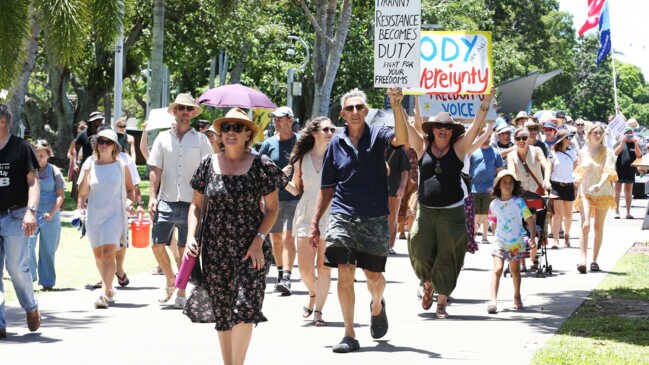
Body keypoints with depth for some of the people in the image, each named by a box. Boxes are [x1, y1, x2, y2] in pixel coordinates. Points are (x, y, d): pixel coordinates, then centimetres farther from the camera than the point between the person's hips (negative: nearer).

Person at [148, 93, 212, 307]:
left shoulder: (201, 140, 5)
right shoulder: (163, 138, 9)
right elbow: (155, 169, 8)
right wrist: (153, 196, -1)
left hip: (190, 201, -2)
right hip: (166, 200, 2)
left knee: (185, 249, 1)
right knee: (157, 244, -4)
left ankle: (182, 292, 12)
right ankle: (170, 280, 20)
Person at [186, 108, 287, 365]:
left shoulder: (261, 165, -2)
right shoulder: (209, 164, 6)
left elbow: (272, 208, 1)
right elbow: (197, 205, 12)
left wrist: (259, 240, -10)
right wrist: (191, 237, -2)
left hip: (251, 249, -3)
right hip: (215, 250, 3)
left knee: (245, 306, -15)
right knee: (222, 313, 6)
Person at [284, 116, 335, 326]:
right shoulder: (302, 159, 7)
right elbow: (297, 190, 14)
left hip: (330, 215, -1)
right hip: (306, 215, 1)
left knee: (324, 267, -2)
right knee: (304, 267, -4)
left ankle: (318, 311, 7)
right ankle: (313, 293, 27)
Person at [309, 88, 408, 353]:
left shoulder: (377, 136, 1)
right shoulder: (336, 144, 8)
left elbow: (401, 139, -23)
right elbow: (327, 188, 15)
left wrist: (396, 106, -37)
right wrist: (315, 222, 10)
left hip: (375, 218, -1)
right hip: (342, 215, 1)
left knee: (374, 275, 6)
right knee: (345, 274, -8)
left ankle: (377, 305, 41)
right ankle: (349, 335, -2)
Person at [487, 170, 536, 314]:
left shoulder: (519, 202, -11)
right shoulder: (494, 204, -2)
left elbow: (530, 220, -12)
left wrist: (532, 237, -22)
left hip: (516, 242, -1)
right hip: (500, 242, 1)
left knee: (515, 270, 14)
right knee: (497, 269, -13)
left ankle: (517, 297, 34)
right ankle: (493, 300, -18)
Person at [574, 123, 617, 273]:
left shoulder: (607, 152, -1)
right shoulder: (583, 151, 7)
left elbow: (609, 171, -13)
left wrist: (600, 184, -31)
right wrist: (578, 178, -5)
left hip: (603, 193, -1)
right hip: (585, 192, 1)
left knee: (598, 227, 5)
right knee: (585, 225, -14)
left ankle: (595, 260, 14)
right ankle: (582, 258, -20)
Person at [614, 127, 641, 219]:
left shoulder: (635, 144, 9)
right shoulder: (619, 143, 3)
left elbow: (639, 156, -5)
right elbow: (616, 153, -12)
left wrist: (636, 144, -15)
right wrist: (623, 142, -20)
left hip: (630, 171, 2)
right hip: (619, 170, -2)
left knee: (629, 192, 5)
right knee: (617, 192, 0)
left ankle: (628, 212, 10)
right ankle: (616, 211, 6)